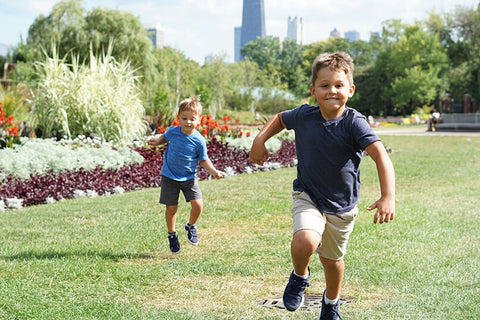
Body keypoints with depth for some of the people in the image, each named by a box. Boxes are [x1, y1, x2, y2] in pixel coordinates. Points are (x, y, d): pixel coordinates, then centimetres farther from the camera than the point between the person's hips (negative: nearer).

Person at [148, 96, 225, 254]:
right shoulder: (173, 131, -10)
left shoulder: (199, 140, -13)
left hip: (189, 178, 0)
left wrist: (214, 171, -14)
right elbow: (164, 138, 14)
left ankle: (191, 226, 20)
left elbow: (203, 160, 0)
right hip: (170, 177, 0)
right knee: (171, 208, 2)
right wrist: (157, 141, -7)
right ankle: (172, 234, 27)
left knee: (198, 204, -12)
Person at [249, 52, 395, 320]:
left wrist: (388, 197, -46)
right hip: (308, 197, 0)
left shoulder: (354, 122, -22)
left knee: (332, 259, 17)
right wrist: (260, 140, -1)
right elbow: (280, 119, 14)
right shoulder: (303, 116, -11)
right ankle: (300, 277, 7)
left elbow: (380, 155, -33)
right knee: (305, 241, -29)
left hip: (342, 205, 0)